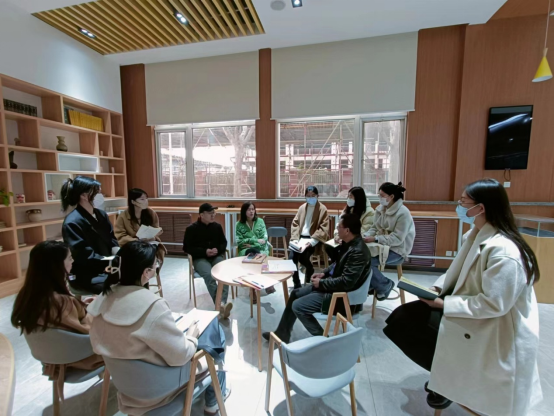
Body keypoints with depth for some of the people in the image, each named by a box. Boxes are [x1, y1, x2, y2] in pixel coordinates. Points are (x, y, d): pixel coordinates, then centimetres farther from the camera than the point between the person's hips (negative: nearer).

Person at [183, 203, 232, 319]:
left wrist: (218, 250, -7)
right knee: (209, 275, -34)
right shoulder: (192, 228, -1)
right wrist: (204, 252, -14)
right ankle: (220, 305, -37)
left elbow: (224, 243, 17)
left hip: (216, 256, 3)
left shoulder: (217, 226, 10)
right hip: (200, 259, -3)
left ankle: (223, 303, -35)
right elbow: (186, 248, -1)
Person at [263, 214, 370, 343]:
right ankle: (282, 333, 22)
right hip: (333, 284, 10)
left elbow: (346, 282, -29)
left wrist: (321, 283, -17)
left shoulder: (358, 251, -28)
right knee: (295, 293, 11)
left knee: (298, 306, -11)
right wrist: (324, 273, 3)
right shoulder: (350, 244, 3)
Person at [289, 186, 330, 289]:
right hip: (300, 237, 5)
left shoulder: (322, 209, -1)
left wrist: (312, 241, -20)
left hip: (313, 239, -4)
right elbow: (295, 223, 12)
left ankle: (308, 280, 8)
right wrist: (295, 238, -5)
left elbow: (324, 229, -8)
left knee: (302, 257, -26)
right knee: (292, 258, -18)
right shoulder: (302, 207, 14)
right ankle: (297, 284, 2)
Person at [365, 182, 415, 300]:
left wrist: (375, 239, -29)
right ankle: (370, 284, 8)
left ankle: (385, 285, 6)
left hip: (397, 249, -6)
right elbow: (374, 228, 7)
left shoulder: (403, 213, -19)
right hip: (382, 245, 6)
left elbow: (397, 238, -23)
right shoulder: (380, 208, 1)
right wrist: (366, 236, -14)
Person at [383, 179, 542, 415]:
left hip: (497, 330, -8)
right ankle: (446, 372, 23)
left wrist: (445, 304, -22)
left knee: (411, 320, -13)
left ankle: (453, 379, 17)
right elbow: (459, 271, 10)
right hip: (471, 312, 9)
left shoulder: (503, 252, -29)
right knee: (404, 316, 2)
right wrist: (437, 288, -4)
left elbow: (493, 304, -28)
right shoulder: (476, 235, 0)